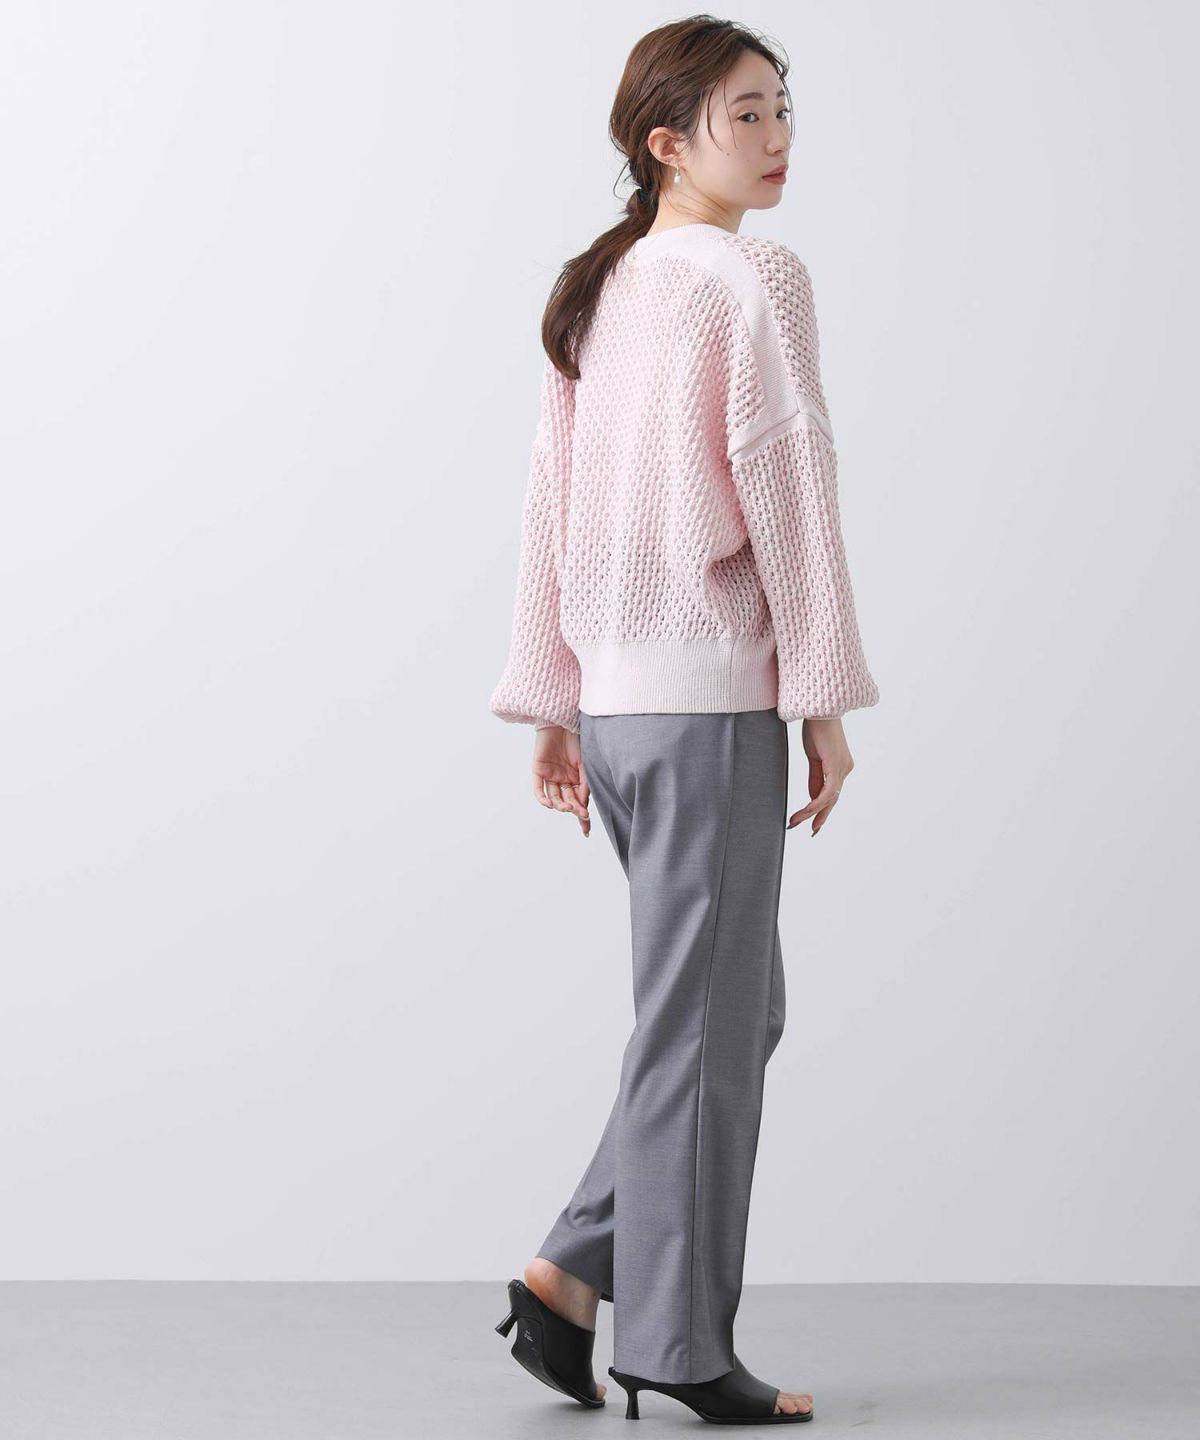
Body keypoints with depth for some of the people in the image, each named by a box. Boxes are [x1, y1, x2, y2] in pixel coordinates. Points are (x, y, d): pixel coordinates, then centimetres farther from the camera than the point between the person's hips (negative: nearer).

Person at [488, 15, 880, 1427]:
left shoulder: (593, 294, 14)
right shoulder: (755, 279, -8)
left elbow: (550, 503, 14)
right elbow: (783, 488, -13)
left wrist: (552, 706, 16)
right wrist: (826, 698, -8)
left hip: (613, 696, 8)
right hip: (716, 691, -8)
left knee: (736, 1008, 16)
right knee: (704, 1022, 0)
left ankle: (574, 1272, 14)